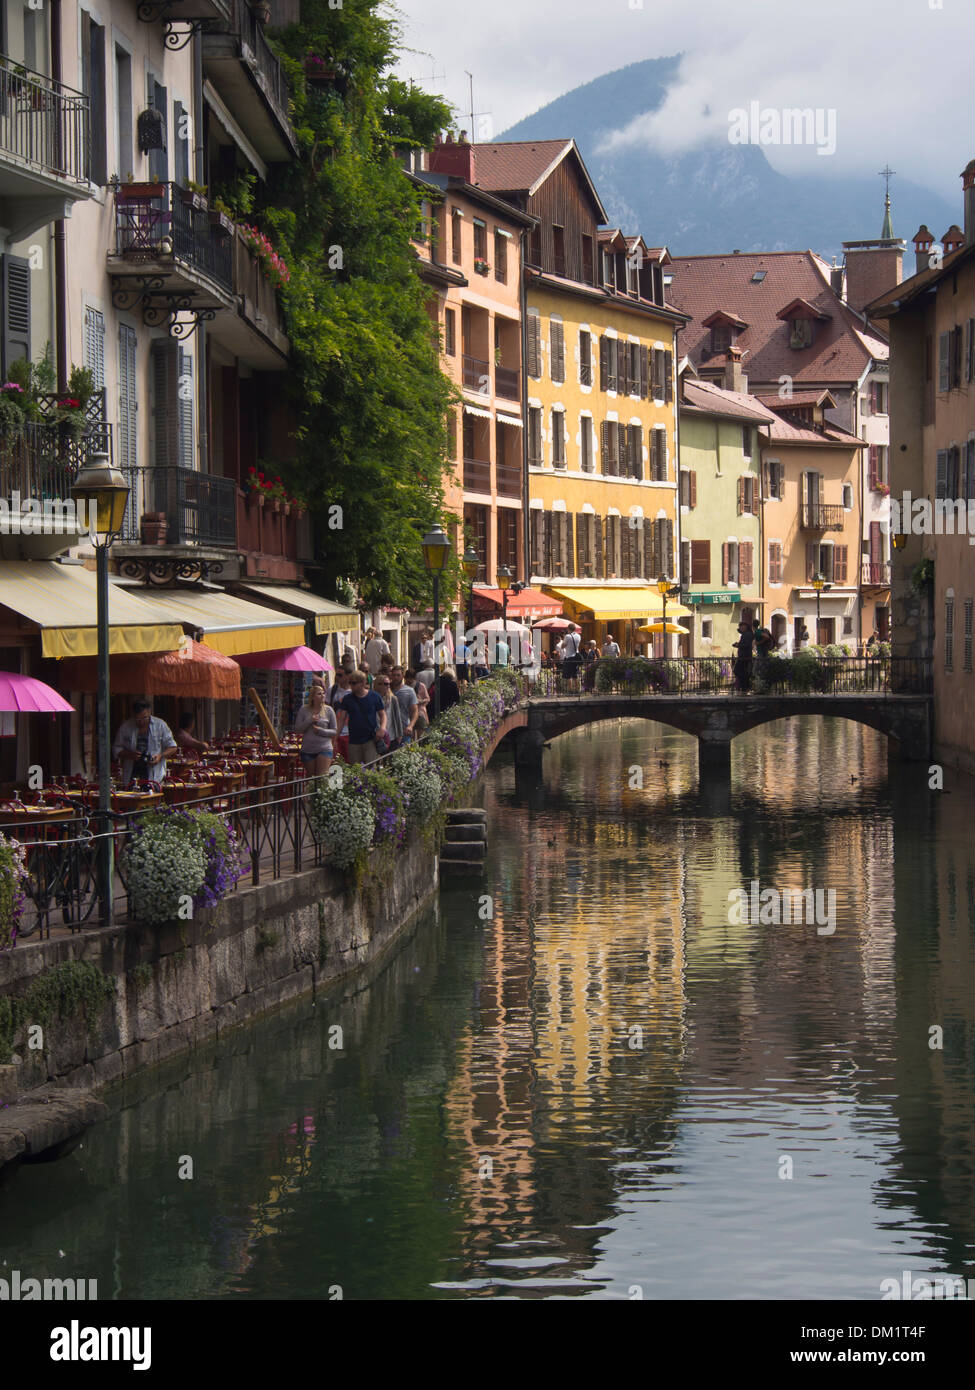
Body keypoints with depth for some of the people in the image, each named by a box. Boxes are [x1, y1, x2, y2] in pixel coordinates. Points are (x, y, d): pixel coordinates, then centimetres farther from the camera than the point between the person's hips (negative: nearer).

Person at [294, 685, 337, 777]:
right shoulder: (304, 710, 2)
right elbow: (297, 730, 0)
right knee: (309, 777, 12)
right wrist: (310, 721, -14)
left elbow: (335, 731, 2)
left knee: (322, 778, -12)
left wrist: (321, 731, -14)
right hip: (307, 749, 2)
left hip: (324, 749, -2)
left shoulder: (328, 710, 1)